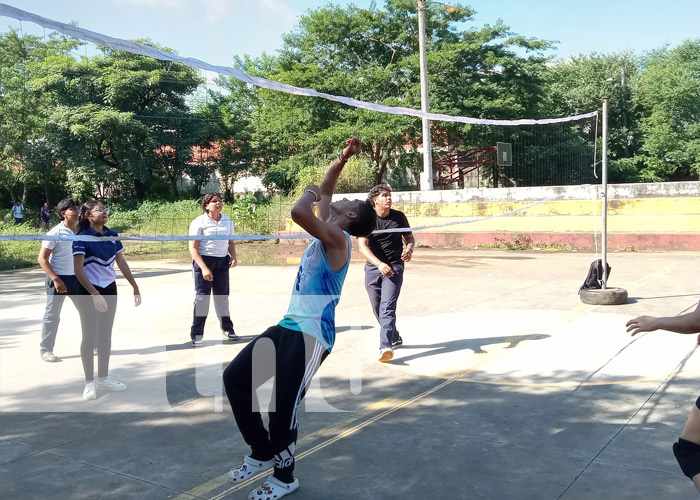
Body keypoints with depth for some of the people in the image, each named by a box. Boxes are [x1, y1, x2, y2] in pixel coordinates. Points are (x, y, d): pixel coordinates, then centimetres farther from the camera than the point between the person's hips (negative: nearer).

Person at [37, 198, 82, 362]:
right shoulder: (55, 233, -13)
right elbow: (42, 259, -13)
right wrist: (56, 279, -20)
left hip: (77, 278, 6)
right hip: (59, 279, -5)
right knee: (52, 315, 3)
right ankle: (45, 349, 15)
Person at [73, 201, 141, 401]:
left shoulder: (112, 235, 3)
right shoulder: (82, 238, -14)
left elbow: (121, 262, 10)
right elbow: (78, 270, -19)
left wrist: (135, 286, 10)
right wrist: (95, 294, -25)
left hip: (110, 289, 6)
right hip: (89, 292, -6)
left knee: (106, 335, 13)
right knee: (90, 336, 0)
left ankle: (103, 378, 23)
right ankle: (90, 383, 9)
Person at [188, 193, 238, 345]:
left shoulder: (228, 221, 5)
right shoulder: (199, 222, -11)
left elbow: (231, 242, 16)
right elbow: (193, 248, -12)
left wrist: (233, 256, -4)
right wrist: (204, 268, -20)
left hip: (222, 261, 5)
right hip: (204, 260, -5)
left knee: (222, 296, 15)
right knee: (202, 297, -3)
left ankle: (227, 328, 29)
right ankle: (196, 335, 6)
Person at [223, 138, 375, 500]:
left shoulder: (337, 238, -13)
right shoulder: (325, 232, 14)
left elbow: (299, 212, -29)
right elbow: (324, 192, 28)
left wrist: (308, 193, -8)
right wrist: (342, 158, 21)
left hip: (311, 335, -9)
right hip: (288, 326, 9)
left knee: (284, 406, -5)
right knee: (235, 377, 4)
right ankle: (262, 452, 19)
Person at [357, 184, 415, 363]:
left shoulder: (399, 217, 1)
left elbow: (409, 237, 15)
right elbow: (362, 246, -17)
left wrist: (409, 249, -9)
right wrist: (379, 264, -31)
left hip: (394, 267, -1)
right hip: (373, 267, 1)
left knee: (387, 306, -16)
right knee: (377, 308, 11)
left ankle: (385, 347, -22)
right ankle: (395, 338, 34)